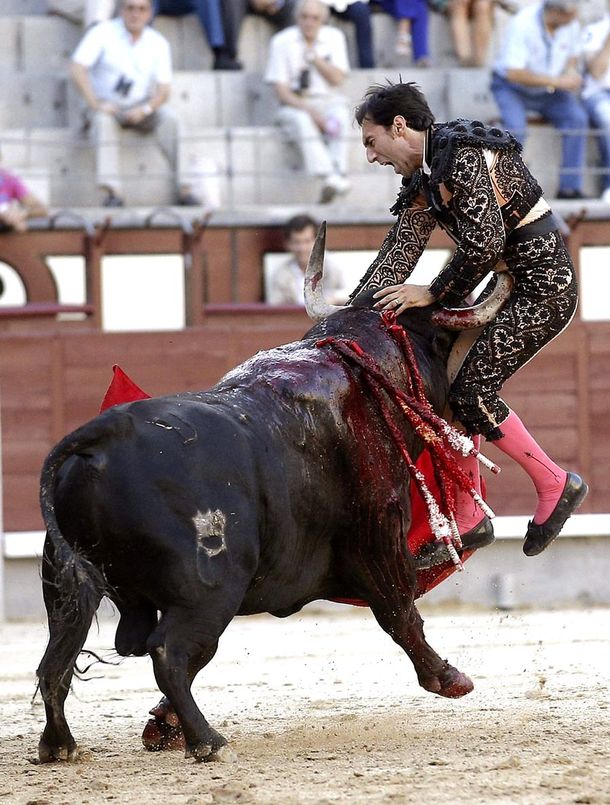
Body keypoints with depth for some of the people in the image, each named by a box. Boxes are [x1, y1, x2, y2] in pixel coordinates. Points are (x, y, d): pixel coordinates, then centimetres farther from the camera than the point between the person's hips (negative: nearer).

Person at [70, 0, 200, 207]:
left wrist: (145, 110, -24)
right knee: (103, 120, -36)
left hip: (141, 107, 2)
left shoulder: (158, 43, 1)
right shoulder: (103, 33, -8)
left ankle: (184, 188, -28)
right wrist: (95, 103, -29)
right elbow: (77, 69, -18)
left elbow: (163, 90, -3)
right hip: (107, 106, -2)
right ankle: (114, 191, -44)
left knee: (168, 119, -27)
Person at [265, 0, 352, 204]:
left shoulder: (334, 37, 7)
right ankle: (331, 178, -52)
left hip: (327, 101, 2)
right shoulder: (282, 41, -2)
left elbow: (337, 79, -2)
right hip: (294, 104, -2)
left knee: (340, 114, -33)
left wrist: (314, 57, -15)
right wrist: (308, 109, -21)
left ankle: (338, 171, -46)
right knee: (302, 121, -37)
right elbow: (280, 89, -7)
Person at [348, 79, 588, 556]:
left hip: (545, 286, -10)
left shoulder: (463, 155, -19)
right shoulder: (423, 178, 11)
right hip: (512, 285, 10)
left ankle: (555, 485, 0)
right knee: (457, 388, 6)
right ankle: (467, 518, 13)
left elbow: (483, 243, -25)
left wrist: (433, 293, -14)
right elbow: (399, 252, 9)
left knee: (472, 390, -13)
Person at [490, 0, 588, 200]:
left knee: (577, 117, -21)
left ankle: (570, 187, -17)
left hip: (548, 92, 5)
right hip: (512, 87, -5)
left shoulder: (571, 24, -7)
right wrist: (557, 81, -28)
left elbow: (573, 55, 14)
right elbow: (514, 73, -27)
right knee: (515, 124, -34)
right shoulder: (522, 24, -25)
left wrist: (571, 71, -10)